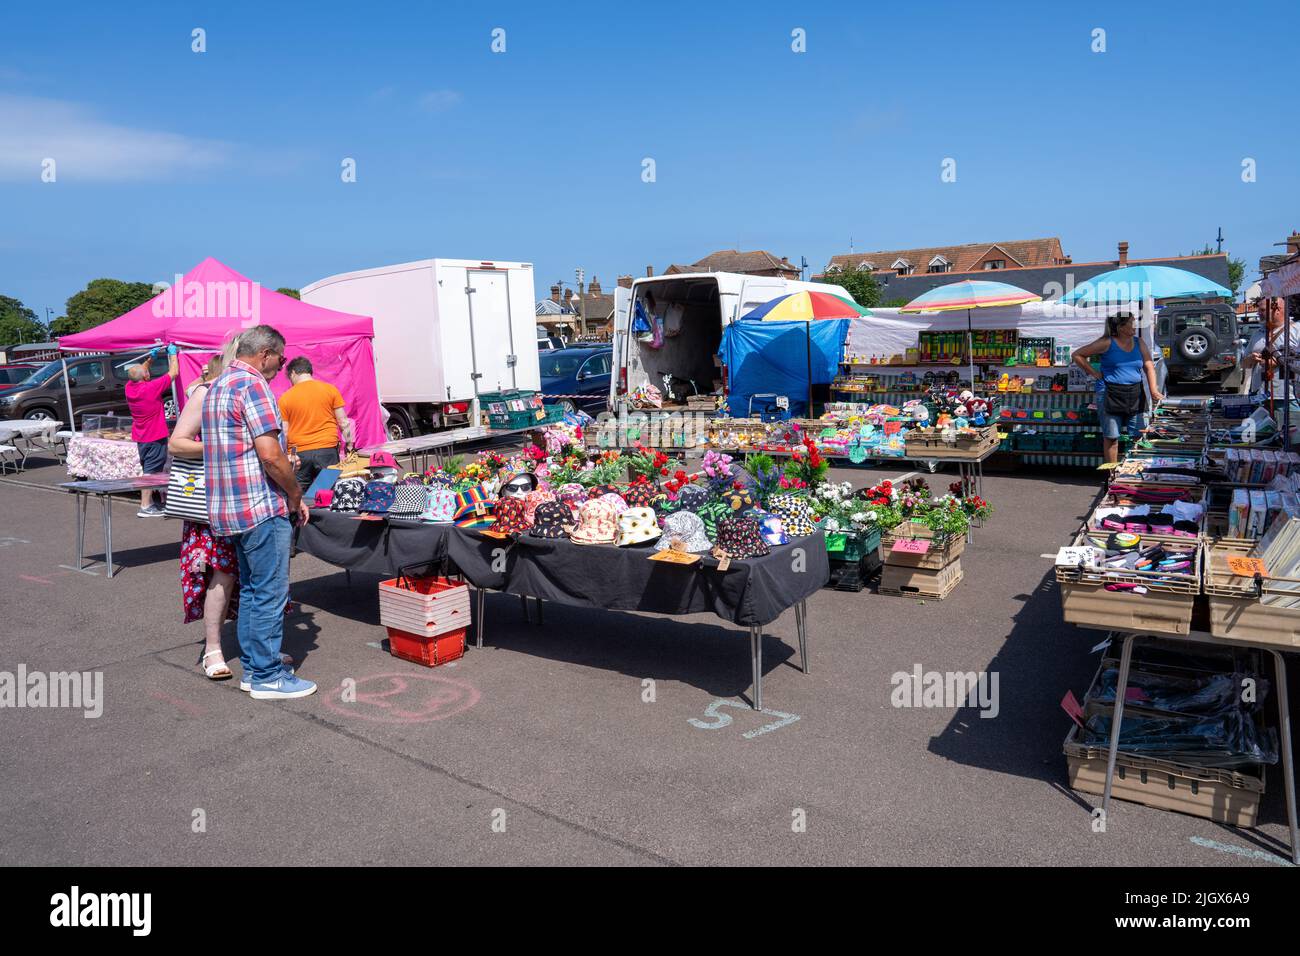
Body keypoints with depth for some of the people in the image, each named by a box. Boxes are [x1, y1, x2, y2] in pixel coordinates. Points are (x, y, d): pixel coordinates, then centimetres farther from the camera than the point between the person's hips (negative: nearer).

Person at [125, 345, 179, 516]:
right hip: (155, 437, -8)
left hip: (140, 436, 8)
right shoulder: (152, 387, -21)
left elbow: (138, 373, 23)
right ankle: (145, 507, -6)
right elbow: (173, 373, -11)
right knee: (151, 471, -6)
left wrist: (150, 357, 21)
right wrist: (172, 354, 2)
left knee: (148, 469, 18)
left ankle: (149, 501, 26)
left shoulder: (129, 387, 0)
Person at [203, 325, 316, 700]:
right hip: (261, 508, -10)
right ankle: (267, 676, 5)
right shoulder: (252, 386, -14)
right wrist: (296, 496, -7)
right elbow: (270, 455, -22)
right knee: (270, 593, -2)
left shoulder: (218, 387, 18)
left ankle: (252, 667, 25)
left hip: (231, 508, 10)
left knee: (251, 590, 17)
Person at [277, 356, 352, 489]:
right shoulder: (330, 389, 2)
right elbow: (343, 423, 1)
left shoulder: (285, 398, 2)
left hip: (299, 453, 0)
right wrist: (349, 444, 10)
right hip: (327, 449, 0)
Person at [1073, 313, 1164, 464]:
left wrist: (1153, 390, -13)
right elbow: (1078, 355, 0)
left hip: (1135, 395, 4)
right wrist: (1094, 373, -3)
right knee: (1112, 437, 1)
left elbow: (1149, 367, 1)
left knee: (1138, 436, 5)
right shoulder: (1107, 343, -5)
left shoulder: (1139, 343, 9)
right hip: (1110, 394, -4)